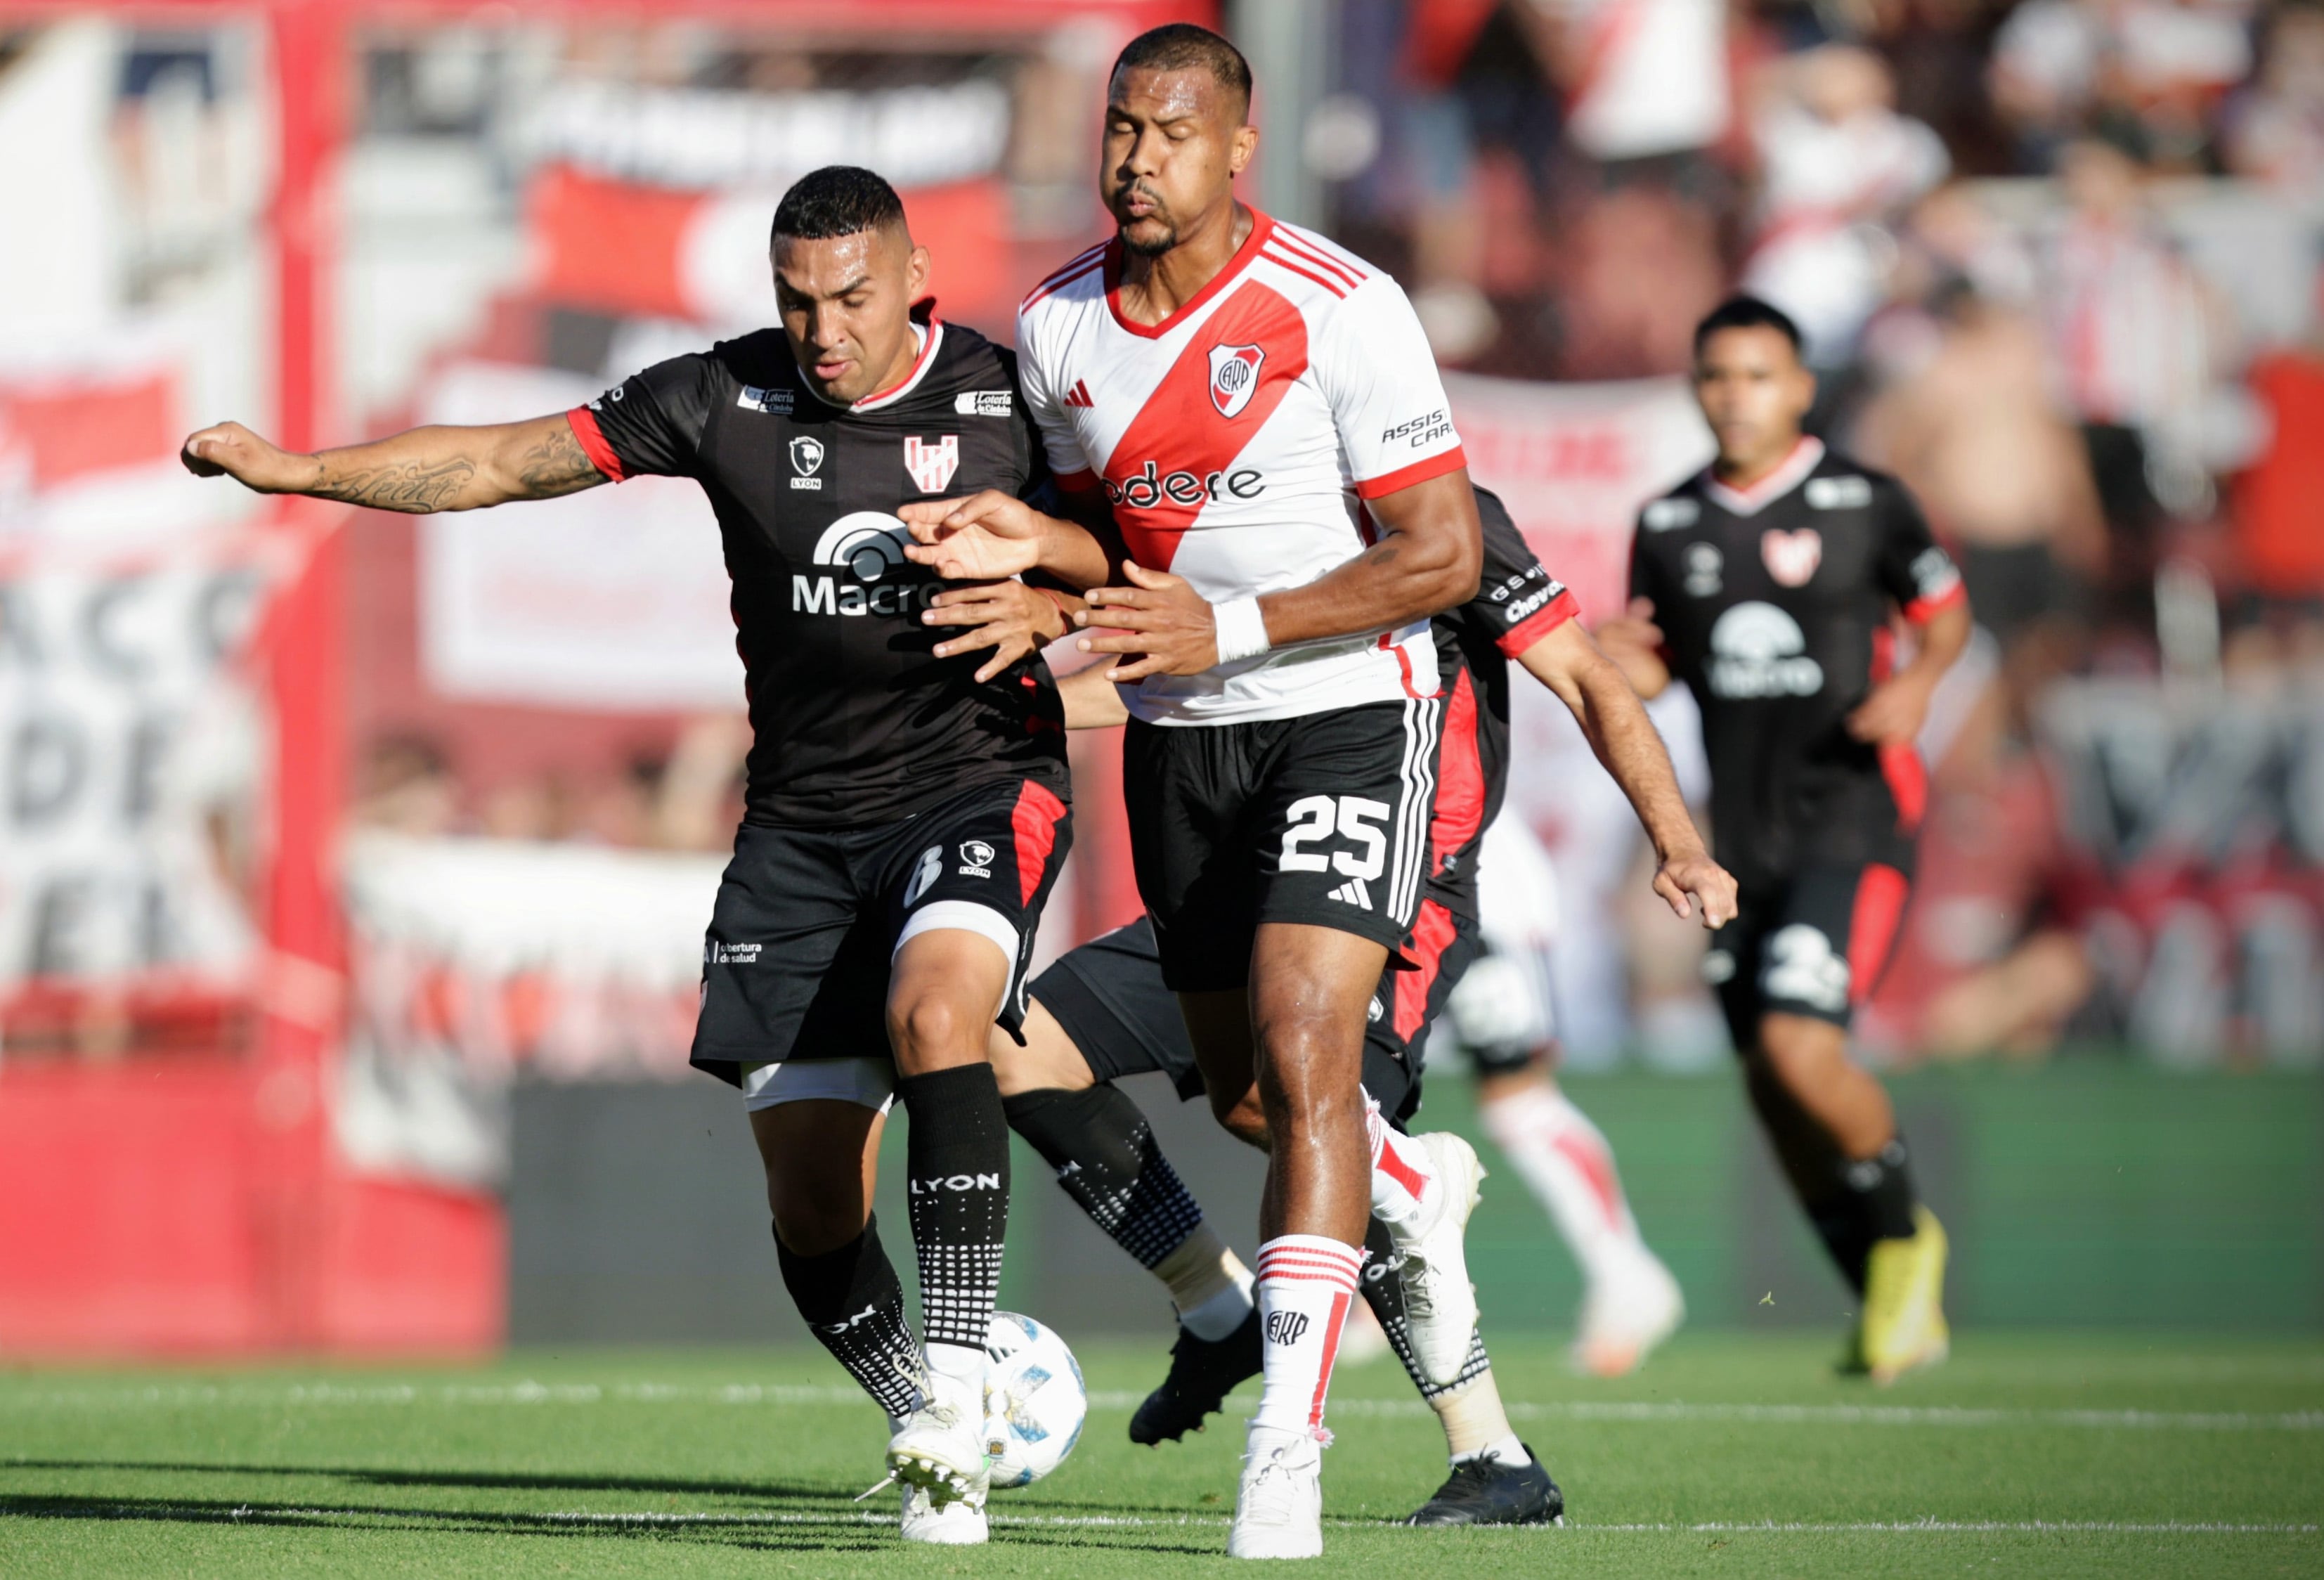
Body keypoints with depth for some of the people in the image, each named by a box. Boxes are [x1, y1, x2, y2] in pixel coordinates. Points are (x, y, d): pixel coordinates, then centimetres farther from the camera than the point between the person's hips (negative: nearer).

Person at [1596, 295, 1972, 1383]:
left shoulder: (1864, 505, -4)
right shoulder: (1669, 526, 7)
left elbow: (1945, 610, 9)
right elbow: (1655, 667, 15)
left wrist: (1915, 682, -12)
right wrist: (1616, 656, -8)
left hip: (1850, 816, -5)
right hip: (1741, 834, 5)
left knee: (1798, 1047, -20)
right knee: (1771, 1087, 7)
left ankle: (1903, 1234, 7)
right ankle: (1897, 1308, 25)